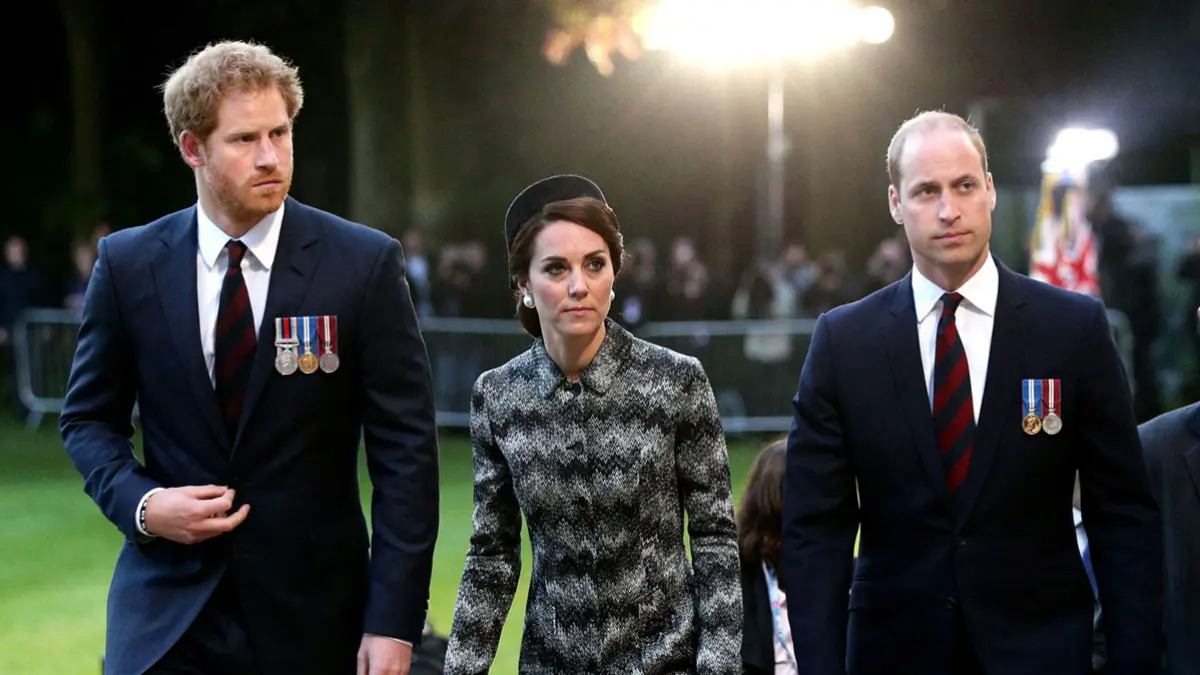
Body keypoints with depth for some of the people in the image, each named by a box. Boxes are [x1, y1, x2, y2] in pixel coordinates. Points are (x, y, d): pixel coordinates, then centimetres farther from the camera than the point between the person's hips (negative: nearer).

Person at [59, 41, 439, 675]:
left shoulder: (364, 263, -6)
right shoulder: (129, 264, 0)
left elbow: (405, 449, -7)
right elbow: (89, 418, 11)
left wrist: (394, 622, -12)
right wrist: (140, 503, -9)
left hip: (311, 612, -1)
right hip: (168, 606, 1)